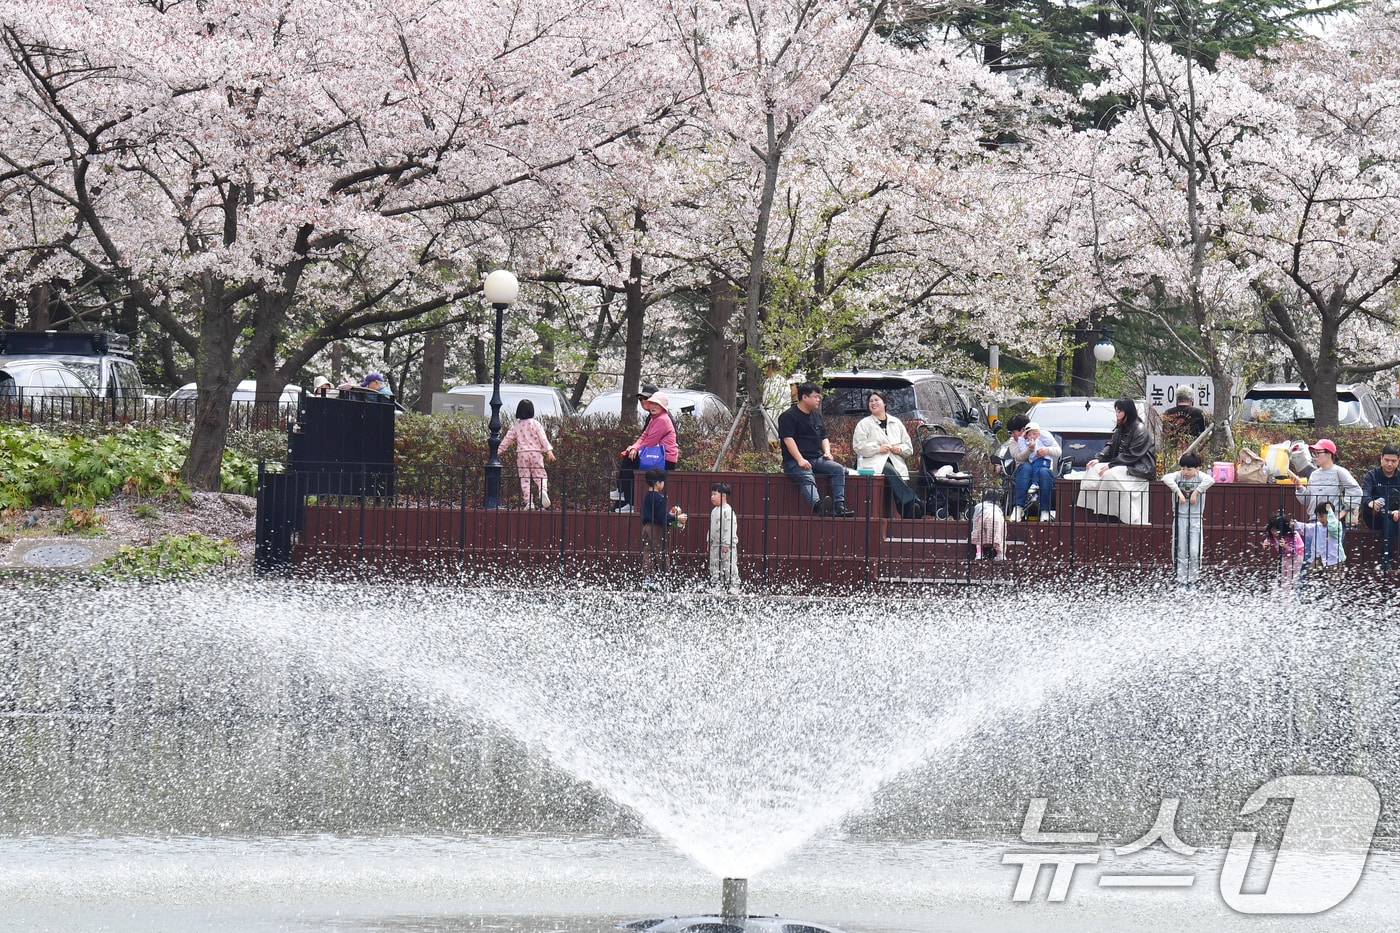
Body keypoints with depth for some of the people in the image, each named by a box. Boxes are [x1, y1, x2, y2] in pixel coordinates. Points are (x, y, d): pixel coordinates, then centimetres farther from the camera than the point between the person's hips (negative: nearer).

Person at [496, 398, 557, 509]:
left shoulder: (516, 426, 7)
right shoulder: (535, 424, 0)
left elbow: (507, 440, 11)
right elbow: (543, 439, -8)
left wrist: (498, 452, 21)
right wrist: (549, 451, -10)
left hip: (521, 454, 1)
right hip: (536, 453, -1)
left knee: (524, 479, 5)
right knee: (540, 476, 2)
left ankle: (528, 502, -3)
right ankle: (543, 490, -29)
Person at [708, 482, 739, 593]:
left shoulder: (727, 511, -15)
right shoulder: (714, 511, 13)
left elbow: (729, 528, -19)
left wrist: (726, 544, -21)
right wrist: (709, 541, 18)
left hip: (727, 546, -9)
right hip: (715, 545, 9)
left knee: (729, 567, -6)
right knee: (715, 567, 11)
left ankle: (733, 587, -2)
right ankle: (717, 586, 19)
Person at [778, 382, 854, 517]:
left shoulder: (816, 415, 22)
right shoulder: (788, 416, -3)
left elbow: (824, 437, 25)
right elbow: (788, 439, -14)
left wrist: (827, 452, 3)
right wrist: (800, 460, -25)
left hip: (817, 459, 7)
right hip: (794, 461, -7)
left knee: (838, 469, -16)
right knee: (807, 478, -36)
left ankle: (839, 507, -28)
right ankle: (817, 505, -66)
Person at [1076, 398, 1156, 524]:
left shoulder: (1140, 430, -15)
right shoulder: (1120, 429, 11)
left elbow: (1131, 455, -20)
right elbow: (1110, 446, 11)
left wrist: (1111, 465, -21)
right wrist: (1098, 459, -7)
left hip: (1140, 468, -9)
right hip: (1123, 465, 9)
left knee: (1111, 474, -31)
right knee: (1094, 469, -6)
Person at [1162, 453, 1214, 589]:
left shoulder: (1199, 476, -6)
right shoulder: (1178, 475, -4)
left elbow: (1210, 480, -27)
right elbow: (1166, 478, -24)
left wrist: (1196, 492, -26)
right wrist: (1178, 491, -30)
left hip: (1196, 518, -1)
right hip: (1180, 517, 1)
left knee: (1194, 552, -4)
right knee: (1180, 551, 4)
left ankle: (1192, 580, 9)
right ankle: (1181, 580, 11)